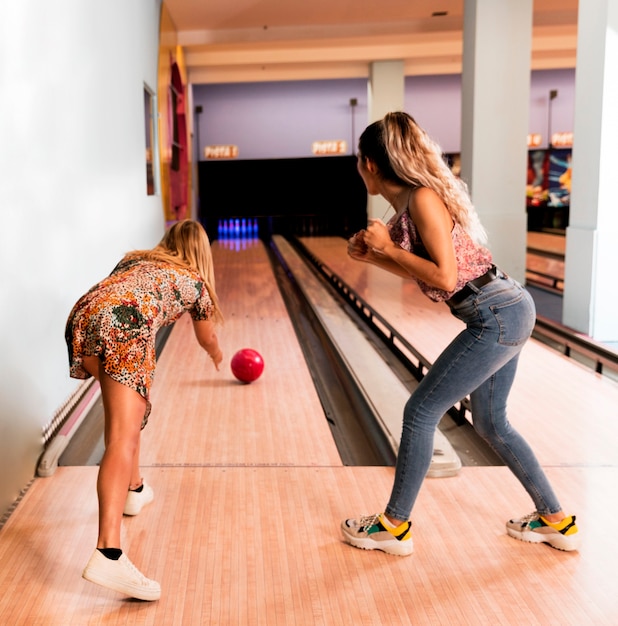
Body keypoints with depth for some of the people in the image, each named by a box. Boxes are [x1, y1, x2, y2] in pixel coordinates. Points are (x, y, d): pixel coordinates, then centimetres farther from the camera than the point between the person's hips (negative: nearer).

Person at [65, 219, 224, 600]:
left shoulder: (135, 258, 35)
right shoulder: (195, 282, 26)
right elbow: (207, 339, 41)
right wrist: (218, 355, 63)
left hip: (83, 317, 6)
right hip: (125, 326, -6)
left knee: (124, 409, 29)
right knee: (124, 436, -14)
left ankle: (134, 488, 44)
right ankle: (108, 555, -26)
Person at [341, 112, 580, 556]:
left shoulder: (423, 199, -17)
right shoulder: (408, 203, 10)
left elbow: (445, 277, -21)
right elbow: (423, 272, 18)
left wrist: (389, 245, -15)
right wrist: (372, 256, 6)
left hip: (498, 317, -10)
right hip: (504, 314, 10)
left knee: (421, 412, -2)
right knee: (492, 423, 19)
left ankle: (394, 527, 13)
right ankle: (556, 521, 32)